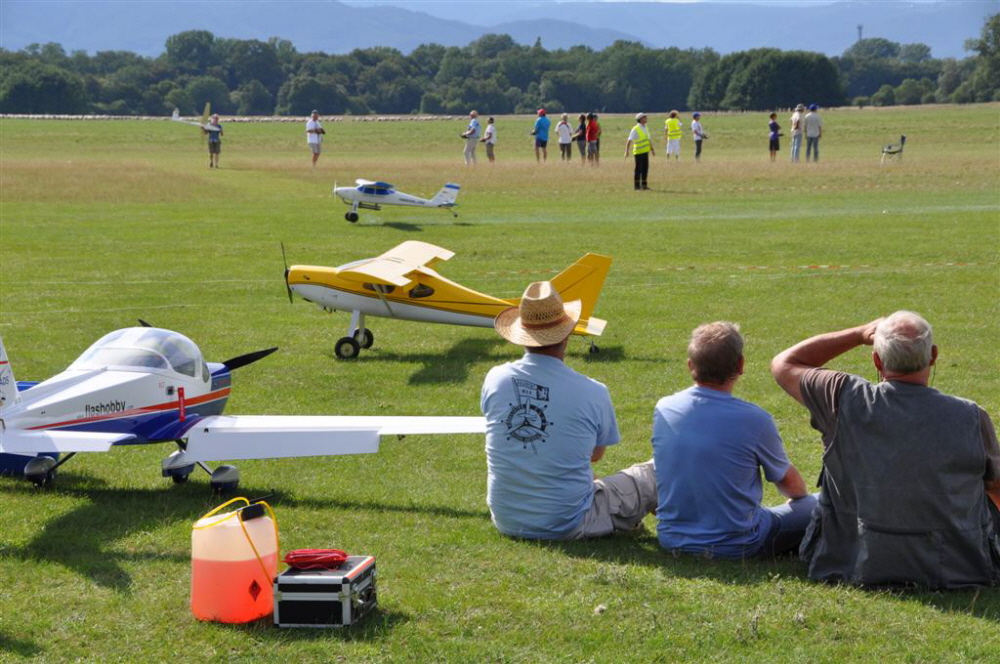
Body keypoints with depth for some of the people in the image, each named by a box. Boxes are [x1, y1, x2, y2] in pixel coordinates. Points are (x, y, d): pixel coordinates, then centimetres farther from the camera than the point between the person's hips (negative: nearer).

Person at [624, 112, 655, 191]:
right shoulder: (635, 129, -12)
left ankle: (644, 185, 17)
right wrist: (627, 151, -22)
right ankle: (637, 186, 2)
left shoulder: (645, 128, 13)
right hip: (638, 152, -8)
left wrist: (652, 149, 22)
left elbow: (649, 140, 23)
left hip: (645, 152, 8)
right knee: (638, 169, -3)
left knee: (645, 169, 9)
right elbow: (629, 141, -16)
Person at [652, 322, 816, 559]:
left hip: (672, 540, 4)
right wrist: (804, 498, 25)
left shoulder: (663, 409, -6)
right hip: (735, 546, -4)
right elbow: (788, 482, 4)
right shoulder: (753, 419, -16)